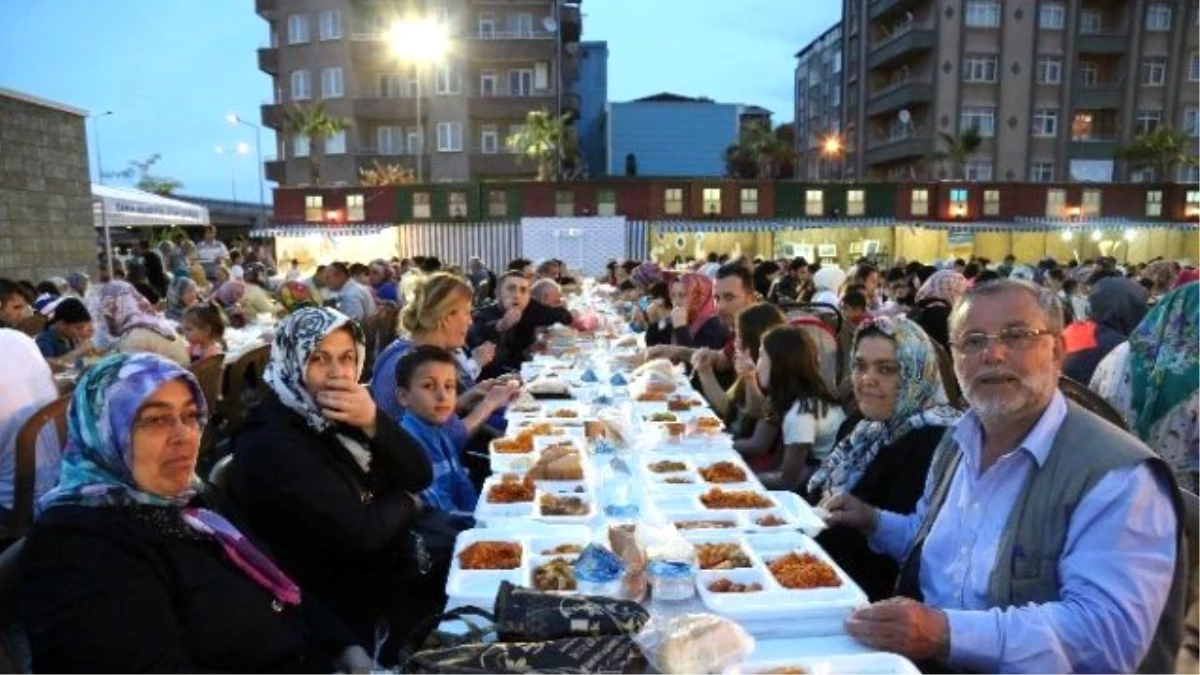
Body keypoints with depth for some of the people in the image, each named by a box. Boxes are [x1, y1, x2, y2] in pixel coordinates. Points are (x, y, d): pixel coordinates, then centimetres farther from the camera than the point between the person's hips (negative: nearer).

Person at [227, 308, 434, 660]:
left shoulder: (340, 417, 2)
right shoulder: (271, 446, -22)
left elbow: (420, 477, -4)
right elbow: (361, 534, -25)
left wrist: (374, 422, -20)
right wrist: (404, 502, -5)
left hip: (383, 574, 7)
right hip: (350, 612, -7)